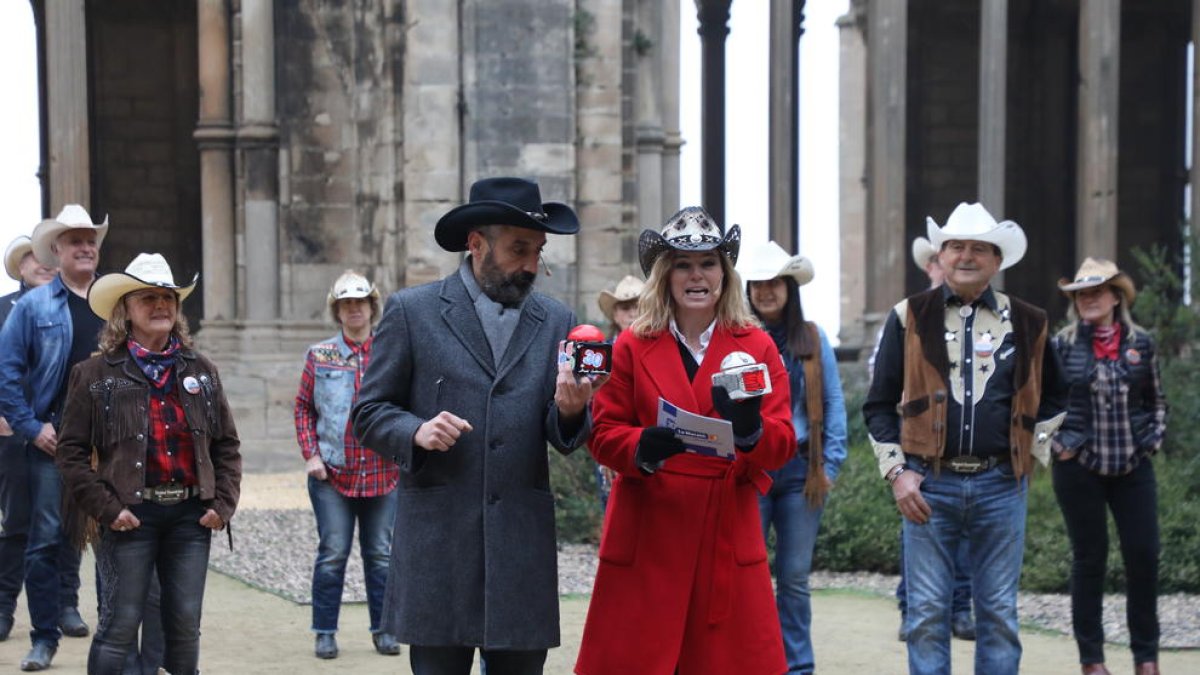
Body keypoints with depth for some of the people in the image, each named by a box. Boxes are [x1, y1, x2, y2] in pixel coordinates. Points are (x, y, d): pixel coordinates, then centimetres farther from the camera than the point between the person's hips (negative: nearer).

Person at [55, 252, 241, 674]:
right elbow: (71, 453, -1)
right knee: (120, 624, -3)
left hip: (191, 514, 4)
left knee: (186, 624, 7)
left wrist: (223, 504, 2)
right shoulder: (95, 375, 2)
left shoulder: (201, 370, 13)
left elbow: (227, 445, 14)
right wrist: (106, 509, -10)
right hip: (132, 516, -4)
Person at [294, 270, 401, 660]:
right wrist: (311, 455, -3)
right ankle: (325, 632, 9)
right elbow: (303, 408, 7)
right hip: (332, 474, -1)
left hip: (383, 474, 1)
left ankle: (383, 630, 18)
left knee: (381, 554, 8)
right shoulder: (319, 356, 5)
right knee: (333, 554, 0)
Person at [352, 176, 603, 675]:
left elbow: (564, 440, 10)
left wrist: (570, 410, -13)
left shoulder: (556, 323, 11)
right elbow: (368, 413, 4)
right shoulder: (412, 311, 3)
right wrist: (416, 431, -16)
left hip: (524, 544, 3)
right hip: (437, 537, -2)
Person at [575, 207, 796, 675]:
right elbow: (603, 434, 2)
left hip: (728, 534, 1)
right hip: (647, 535, 0)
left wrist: (750, 430, -23)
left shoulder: (757, 347, 7)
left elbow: (782, 445, 0)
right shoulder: (631, 347, 6)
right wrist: (644, 448, -20)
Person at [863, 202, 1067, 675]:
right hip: (928, 484, -1)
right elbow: (880, 404, 5)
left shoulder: (1027, 323, 7)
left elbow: (1053, 397, 20)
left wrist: (1033, 452, 10)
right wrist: (896, 471, -3)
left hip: (1001, 485, 1)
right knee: (927, 613, 2)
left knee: (999, 613, 7)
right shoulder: (909, 317, 3)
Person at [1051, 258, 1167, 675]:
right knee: (1089, 558, 4)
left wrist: (1153, 441, 1)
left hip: (1133, 467, 2)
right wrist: (1057, 443, -5)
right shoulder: (1062, 346, -1)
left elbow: (1157, 402, 13)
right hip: (1079, 468, -2)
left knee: (1144, 555, 0)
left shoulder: (1141, 344, 5)